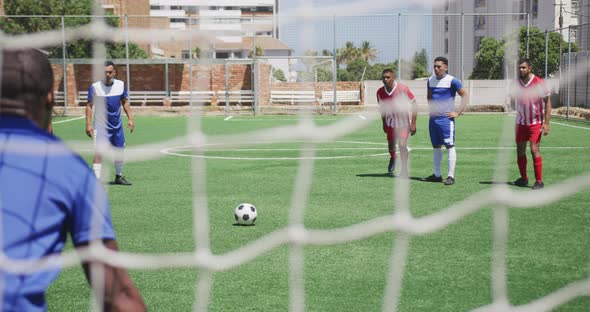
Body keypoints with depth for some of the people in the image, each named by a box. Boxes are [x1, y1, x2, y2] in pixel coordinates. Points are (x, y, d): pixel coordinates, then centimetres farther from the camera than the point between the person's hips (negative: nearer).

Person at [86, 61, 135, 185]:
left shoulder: (120, 85, 0)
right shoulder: (95, 87, -12)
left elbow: (125, 102, 11)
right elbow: (89, 105, -7)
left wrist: (130, 118, 4)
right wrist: (88, 124, -14)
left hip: (117, 125, 5)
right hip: (100, 126, -5)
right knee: (98, 153, -13)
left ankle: (119, 177, 33)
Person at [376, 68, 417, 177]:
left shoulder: (403, 89, -22)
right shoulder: (380, 92, -10)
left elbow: (414, 105, -15)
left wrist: (413, 123, -17)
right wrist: (384, 123, 14)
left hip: (403, 122, -4)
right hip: (390, 122, 4)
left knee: (402, 144, -15)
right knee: (391, 144, 15)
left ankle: (404, 169, -1)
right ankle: (392, 158, 49)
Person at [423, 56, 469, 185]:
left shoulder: (452, 81, -9)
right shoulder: (431, 80, 11)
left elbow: (465, 96, -9)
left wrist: (458, 113, -12)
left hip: (446, 119, -7)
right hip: (433, 118, 7)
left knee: (449, 146, -7)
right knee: (436, 147, 12)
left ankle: (451, 176, -7)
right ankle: (437, 175, 20)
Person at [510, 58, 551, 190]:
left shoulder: (539, 82, -12)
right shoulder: (516, 83, 1)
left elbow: (547, 102, -8)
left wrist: (546, 123, -12)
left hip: (536, 123, -5)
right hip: (521, 122, 5)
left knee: (534, 150, -11)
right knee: (520, 151, 7)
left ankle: (539, 181, -3)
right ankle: (523, 178, 22)